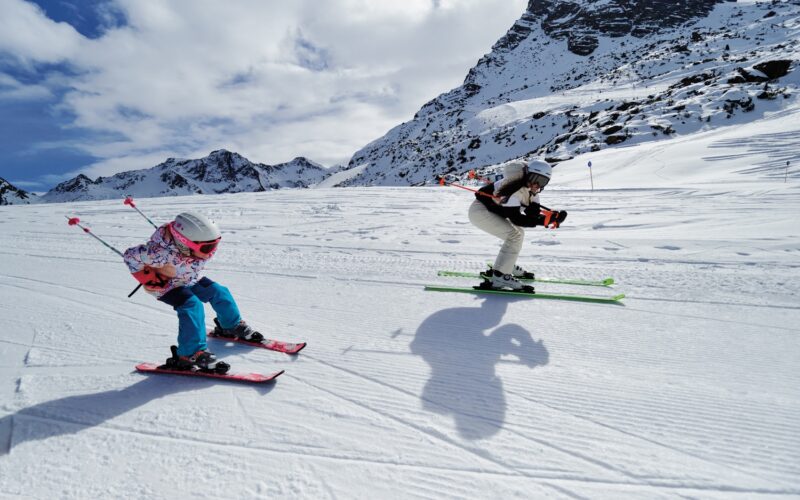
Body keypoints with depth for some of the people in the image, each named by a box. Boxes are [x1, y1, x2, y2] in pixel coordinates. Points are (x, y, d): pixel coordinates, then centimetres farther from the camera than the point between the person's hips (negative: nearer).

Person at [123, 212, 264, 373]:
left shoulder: (194, 242, -23)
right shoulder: (163, 253, -41)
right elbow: (130, 256, -29)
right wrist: (148, 279, -24)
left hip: (190, 280, 7)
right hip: (166, 287, -7)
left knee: (218, 292, 3)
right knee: (191, 305, -30)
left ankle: (232, 326, 29)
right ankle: (191, 355, -24)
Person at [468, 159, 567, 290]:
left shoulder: (531, 189, -1)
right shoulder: (514, 188, -29)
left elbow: (532, 213, -7)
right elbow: (515, 218, -29)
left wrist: (552, 215, -24)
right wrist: (544, 220, -33)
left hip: (492, 210, 10)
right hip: (480, 210, -10)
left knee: (518, 233, 19)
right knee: (514, 236, -20)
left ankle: (505, 265, 29)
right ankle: (499, 277, -21)